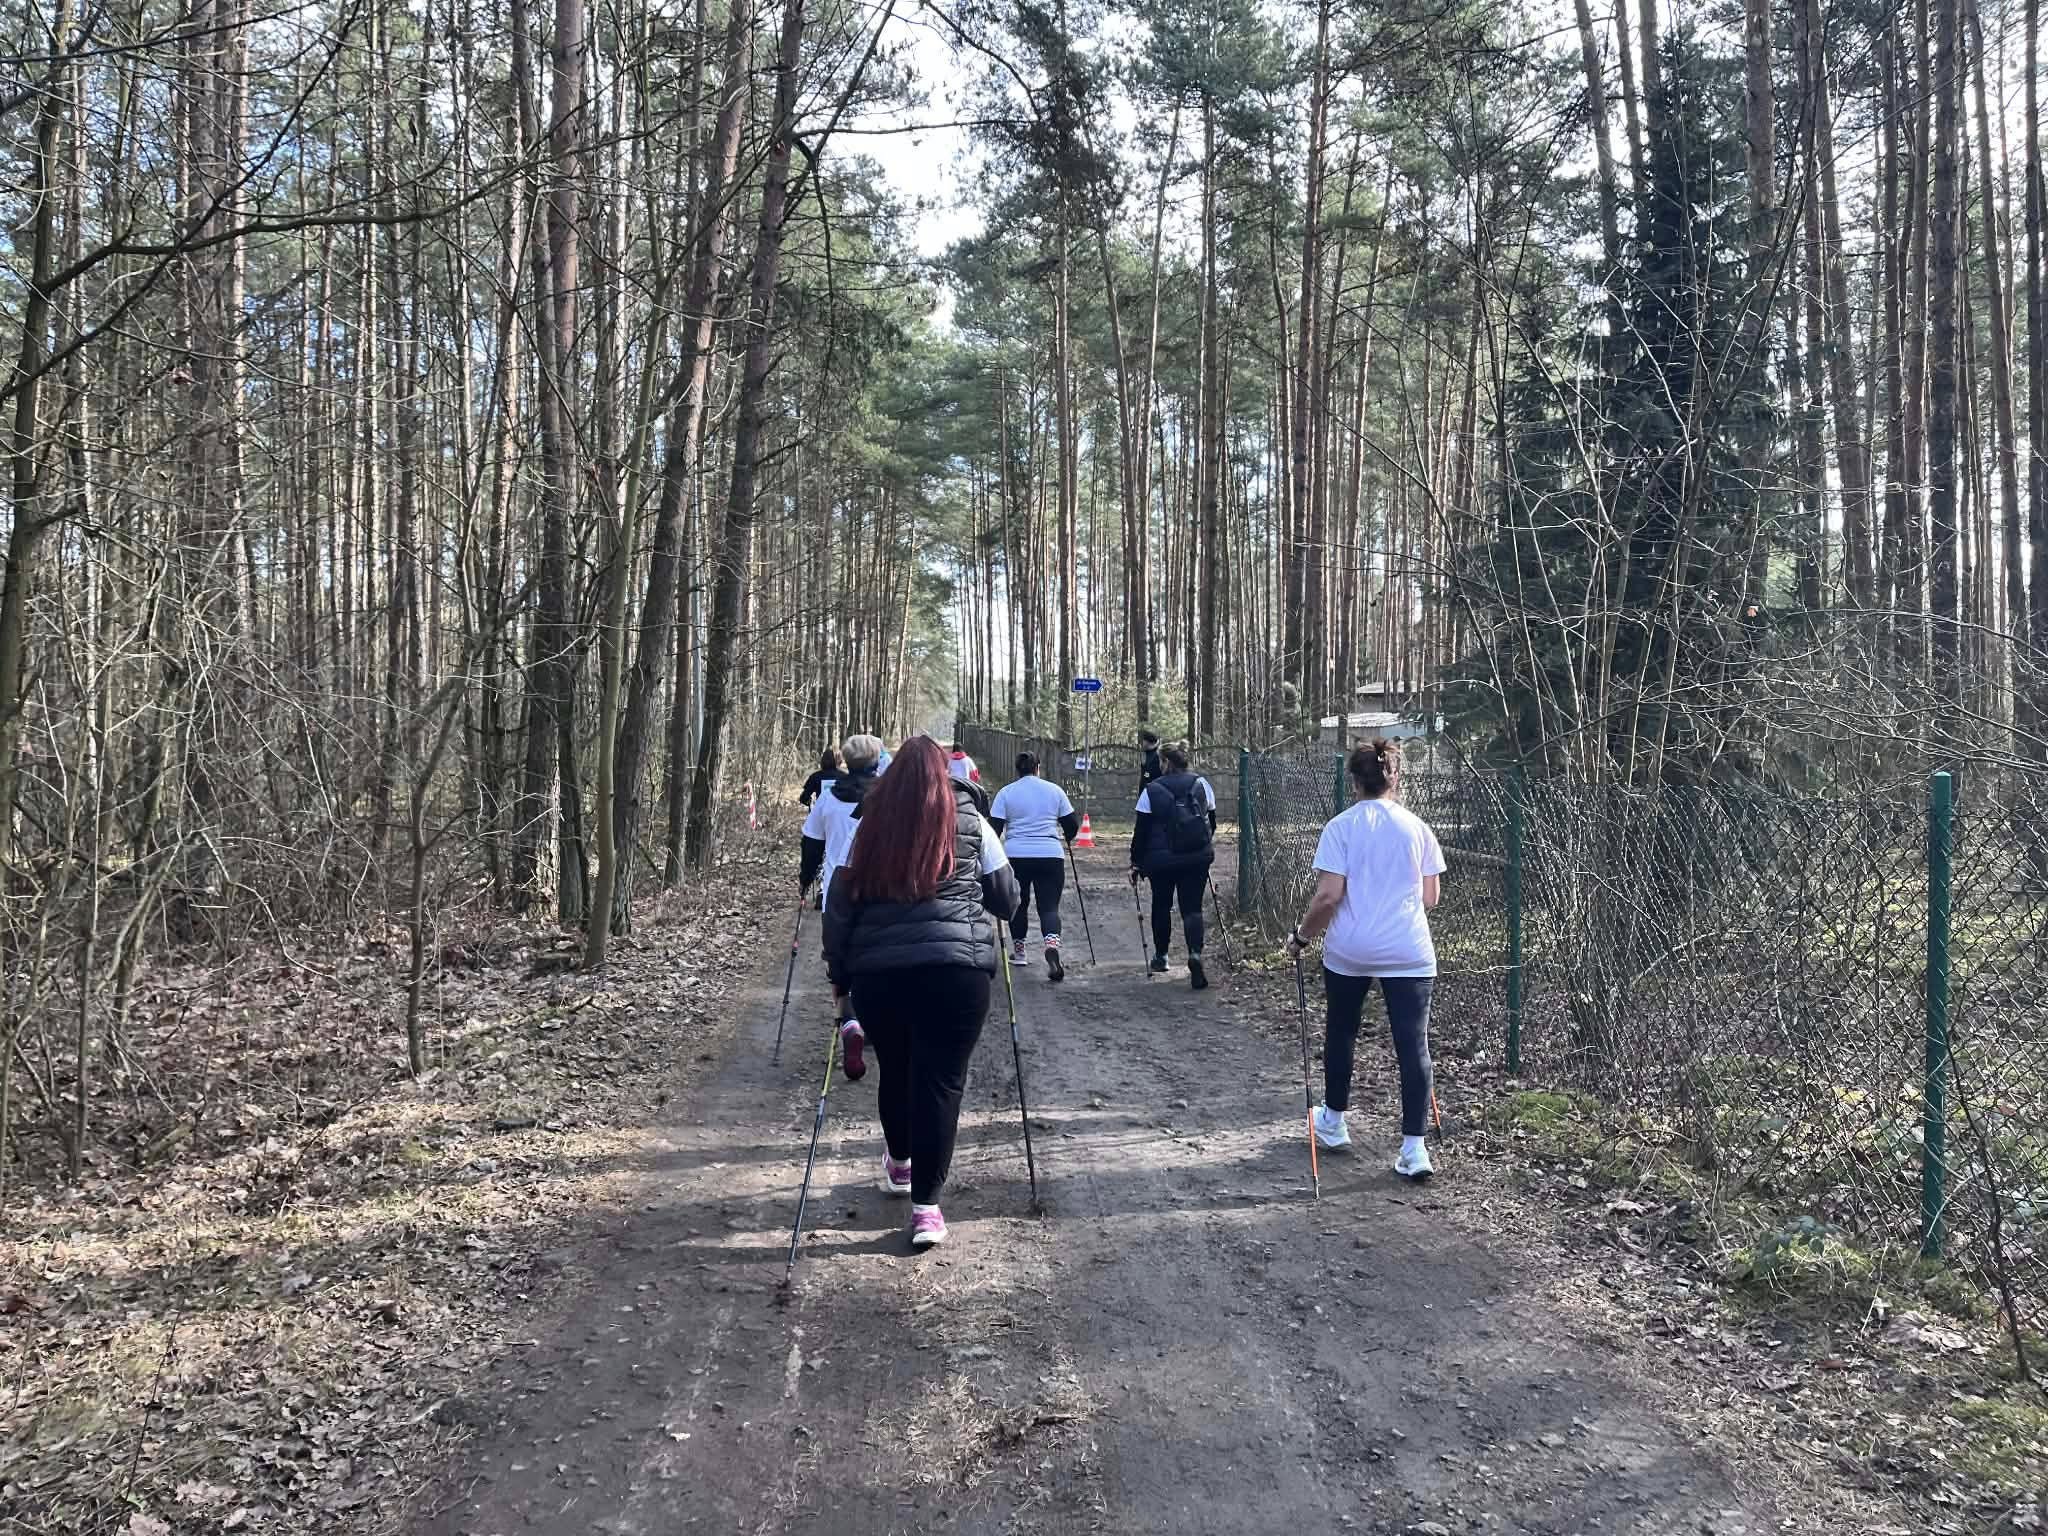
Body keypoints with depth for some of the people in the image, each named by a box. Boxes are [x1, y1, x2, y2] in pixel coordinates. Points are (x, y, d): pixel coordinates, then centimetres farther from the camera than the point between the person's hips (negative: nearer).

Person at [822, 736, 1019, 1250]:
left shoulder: (870, 826, 7)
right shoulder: (971, 823, 5)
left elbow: (839, 903, 5)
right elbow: (1006, 899, 12)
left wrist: (839, 969, 14)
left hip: (876, 969, 2)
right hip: (955, 966, -2)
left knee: (895, 1070, 20)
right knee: (941, 1079, 2)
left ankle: (900, 1163, 42)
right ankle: (925, 1204, -1)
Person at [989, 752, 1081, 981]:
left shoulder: (1006, 792, 2)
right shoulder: (1054, 790, 6)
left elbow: (994, 827, -2)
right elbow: (1072, 824, 11)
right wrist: (1068, 837, 32)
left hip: (1015, 856, 0)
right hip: (1051, 856, 0)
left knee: (1018, 904, 18)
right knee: (1049, 906, -1)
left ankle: (1018, 952, 27)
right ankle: (1052, 945, -27)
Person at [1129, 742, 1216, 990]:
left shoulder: (1151, 790, -5)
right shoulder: (1201, 784, 3)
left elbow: (1141, 830, -4)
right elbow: (1212, 822, 11)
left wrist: (1136, 862, 3)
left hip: (1161, 859, -1)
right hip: (1198, 858, 1)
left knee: (1161, 906, 18)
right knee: (1192, 908, 3)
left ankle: (1160, 956, 28)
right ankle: (1195, 953, -19)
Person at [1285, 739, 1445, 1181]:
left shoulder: (1341, 828, -5)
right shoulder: (1418, 829, 2)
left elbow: (1328, 896, -12)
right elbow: (1430, 897, 7)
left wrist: (1301, 936, 2)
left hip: (1349, 950, -1)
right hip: (1409, 953, 1)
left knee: (1340, 1034, 19)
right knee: (1413, 1045, 0)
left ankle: (1333, 1121, 35)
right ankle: (1415, 1147, -3)